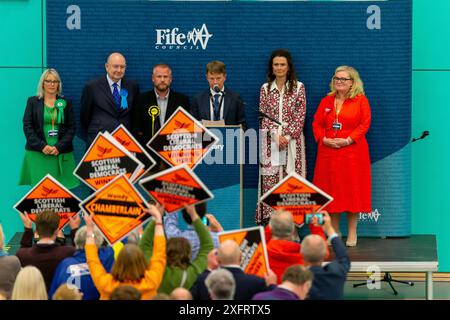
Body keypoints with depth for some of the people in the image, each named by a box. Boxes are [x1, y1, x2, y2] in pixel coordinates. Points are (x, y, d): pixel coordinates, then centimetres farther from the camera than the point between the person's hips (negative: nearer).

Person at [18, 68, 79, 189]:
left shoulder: (66, 103, 11)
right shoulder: (32, 102, 8)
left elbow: (71, 128, 6)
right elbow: (27, 126, 1)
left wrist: (59, 147, -8)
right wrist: (42, 146, -11)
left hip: (62, 154, 1)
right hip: (37, 153, -1)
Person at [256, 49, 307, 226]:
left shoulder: (298, 87, 4)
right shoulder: (265, 88, 9)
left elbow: (300, 115, 0)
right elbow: (263, 116, 5)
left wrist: (287, 136, -11)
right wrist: (276, 136, -9)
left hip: (292, 141, -1)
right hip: (270, 141, 1)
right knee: (269, 182, -4)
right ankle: (269, 221, -3)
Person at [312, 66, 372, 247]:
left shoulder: (361, 101, 1)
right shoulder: (326, 101, 13)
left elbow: (365, 124, -6)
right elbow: (317, 123, 10)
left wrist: (348, 140, -16)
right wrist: (324, 139, -8)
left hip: (352, 152, -4)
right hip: (328, 152, 4)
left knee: (352, 189, -2)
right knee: (331, 191, 4)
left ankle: (352, 232, 5)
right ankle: (334, 232, 12)